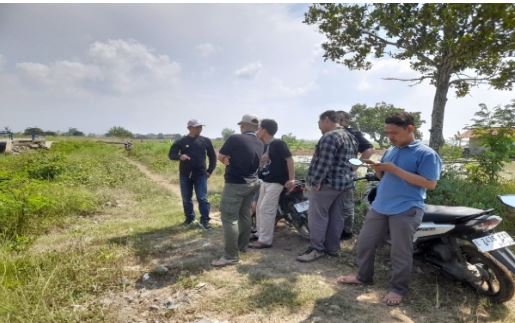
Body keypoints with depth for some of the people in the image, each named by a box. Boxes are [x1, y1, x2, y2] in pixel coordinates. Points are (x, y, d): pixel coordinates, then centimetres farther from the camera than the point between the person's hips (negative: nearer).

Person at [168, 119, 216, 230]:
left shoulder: (206, 141, 3)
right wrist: (179, 156, -22)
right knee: (186, 199, 10)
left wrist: (210, 171, 5)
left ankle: (204, 220, 3)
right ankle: (189, 218, 27)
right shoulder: (181, 141, 0)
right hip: (185, 175, 1)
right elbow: (171, 154, 0)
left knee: (202, 198, -4)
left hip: (200, 175, -1)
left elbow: (212, 156, 12)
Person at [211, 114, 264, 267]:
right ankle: (243, 245, 31)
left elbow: (220, 157, -5)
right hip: (252, 183, 8)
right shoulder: (260, 144, 4)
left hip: (236, 184, -8)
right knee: (245, 215, 18)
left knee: (229, 218, -3)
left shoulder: (235, 139, -18)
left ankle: (231, 256, 0)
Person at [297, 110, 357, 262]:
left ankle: (316, 249, -1)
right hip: (345, 182, 10)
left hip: (327, 183, -10)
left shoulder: (330, 137, -16)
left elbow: (324, 163, -23)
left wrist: (316, 181, -18)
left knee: (317, 216, -3)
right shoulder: (350, 137, 16)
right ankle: (333, 248, 18)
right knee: (336, 217, 12)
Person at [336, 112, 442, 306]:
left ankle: (398, 288, 22)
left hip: (406, 210, -7)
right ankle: (364, 276, 31)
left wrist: (395, 169, -21)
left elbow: (430, 183, -18)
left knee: (400, 252, 4)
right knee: (365, 243, 13)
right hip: (379, 206, 7)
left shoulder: (426, 153, -10)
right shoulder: (390, 151, 13)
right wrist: (378, 169, -4)